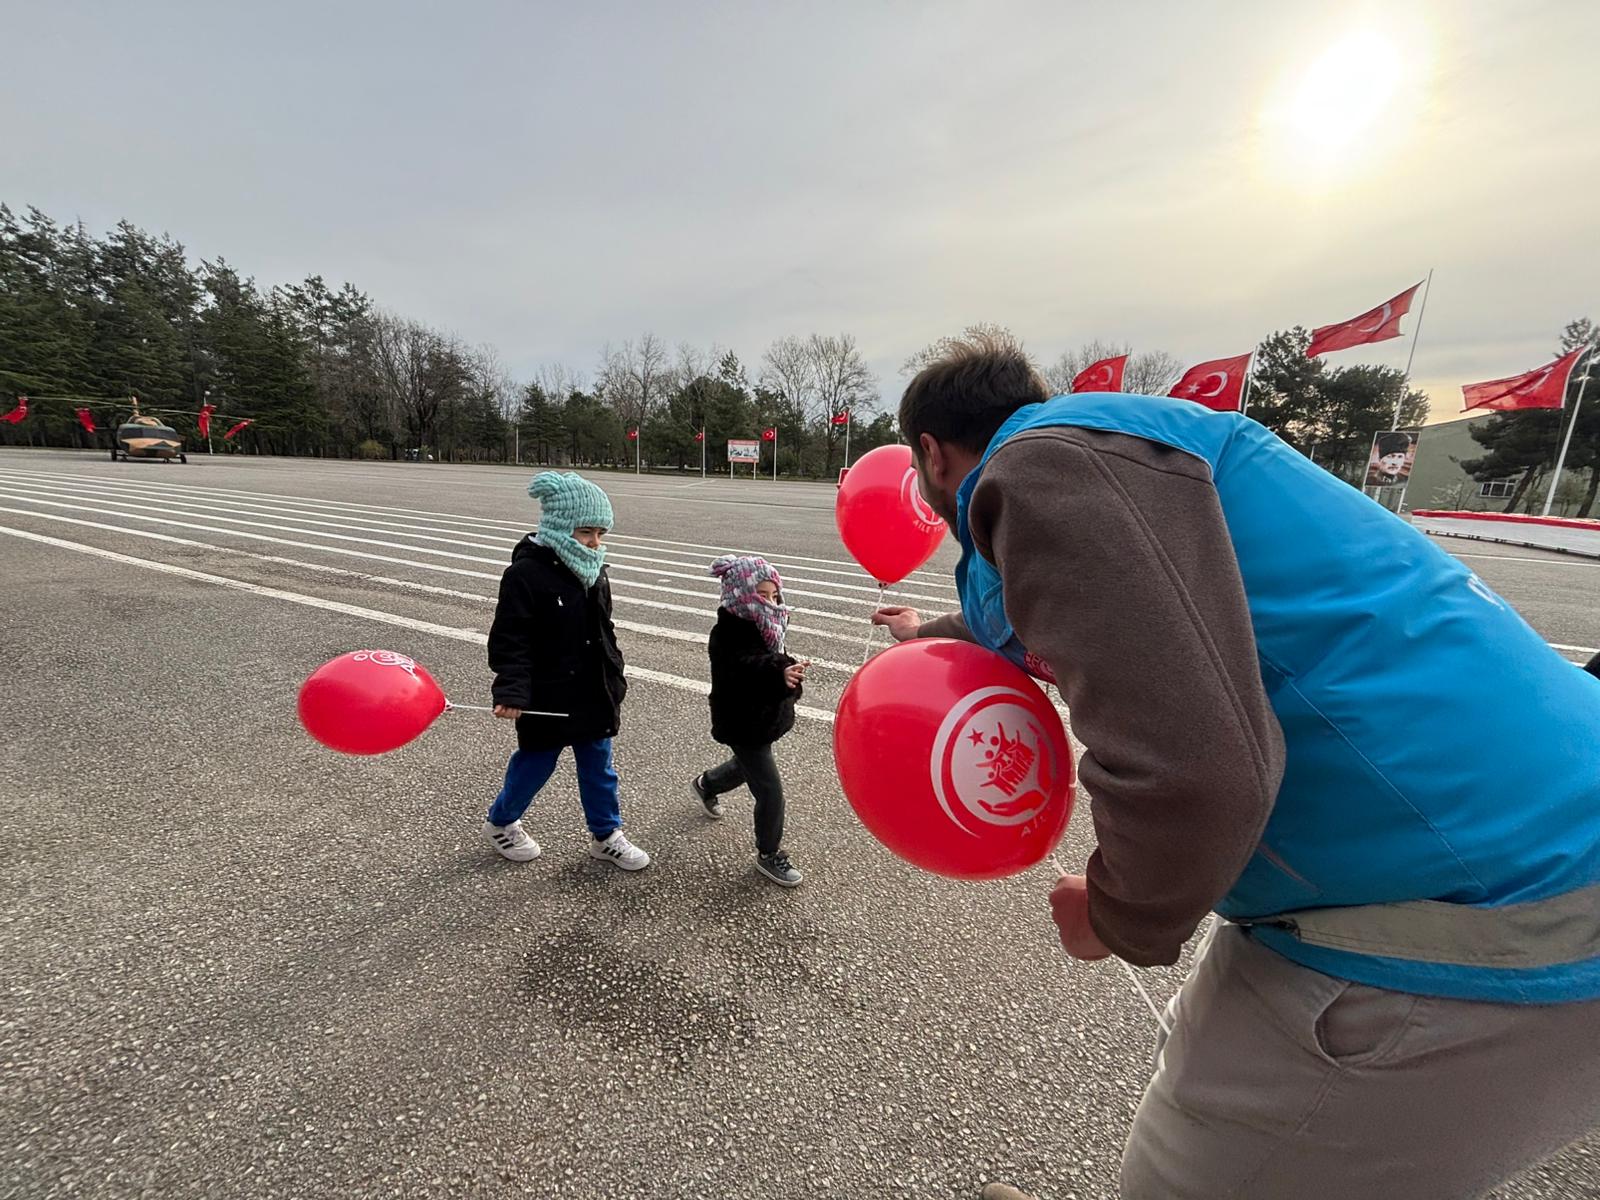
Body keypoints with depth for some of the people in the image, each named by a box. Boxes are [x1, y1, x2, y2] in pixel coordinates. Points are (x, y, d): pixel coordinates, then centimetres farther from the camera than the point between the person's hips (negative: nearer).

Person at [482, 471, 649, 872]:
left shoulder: (592, 570, 5)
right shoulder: (525, 573, -18)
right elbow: (510, 640, -20)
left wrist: (615, 681, 16)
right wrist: (511, 692, -30)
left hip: (593, 694, 6)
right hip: (547, 698, -6)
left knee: (598, 766, 15)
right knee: (535, 764, 14)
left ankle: (606, 835, 32)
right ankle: (500, 822, 42)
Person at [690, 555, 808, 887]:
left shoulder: (759, 625, -1)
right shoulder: (728, 635, -28)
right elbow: (748, 667, -47)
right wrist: (780, 673, -63)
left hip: (762, 718, 9)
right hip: (744, 726, -9)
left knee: (747, 767, 33)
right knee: (770, 791, -2)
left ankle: (705, 785, 62)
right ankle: (769, 855, 21)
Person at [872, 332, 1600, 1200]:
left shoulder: (1047, 461, -19)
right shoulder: (1098, 447, 13)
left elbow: (1186, 772, -31)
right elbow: (1044, 630, 33)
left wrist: (1119, 922, -9)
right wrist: (933, 635, 51)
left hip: (1465, 941, -9)